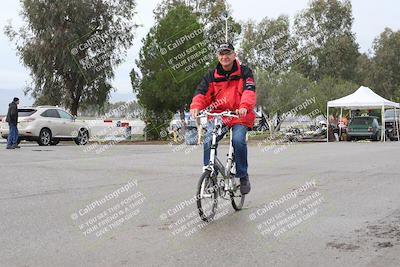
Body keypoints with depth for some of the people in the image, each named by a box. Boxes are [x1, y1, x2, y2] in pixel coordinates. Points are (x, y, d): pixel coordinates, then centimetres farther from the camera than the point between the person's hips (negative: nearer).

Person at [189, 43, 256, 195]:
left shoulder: (244, 72, 1)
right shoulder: (212, 76, 8)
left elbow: (249, 91, -15)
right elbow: (202, 92, -5)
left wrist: (244, 107, -36)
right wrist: (195, 107, -27)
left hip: (240, 116, -2)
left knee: (238, 140, -27)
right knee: (208, 141, -22)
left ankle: (243, 176, -7)